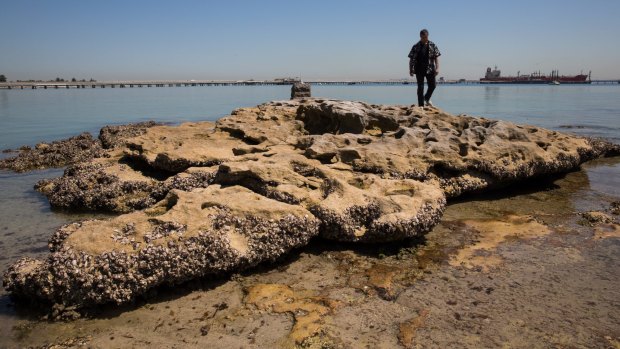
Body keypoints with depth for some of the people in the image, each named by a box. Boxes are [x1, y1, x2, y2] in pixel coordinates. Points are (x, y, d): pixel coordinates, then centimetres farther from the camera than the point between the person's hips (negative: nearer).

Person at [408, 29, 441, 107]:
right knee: (420, 88, -2)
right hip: (419, 70, -2)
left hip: (430, 69, 2)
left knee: (432, 86, 5)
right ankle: (421, 105, 3)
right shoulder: (416, 46, 1)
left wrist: (437, 68, -7)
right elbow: (411, 59, 3)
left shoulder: (432, 45, 4)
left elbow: (436, 57, 3)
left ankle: (427, 99, 33)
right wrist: (411, 69, -3)